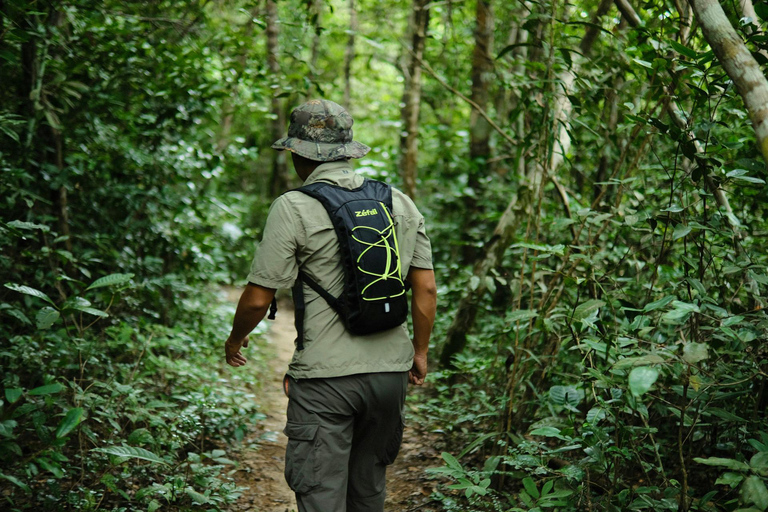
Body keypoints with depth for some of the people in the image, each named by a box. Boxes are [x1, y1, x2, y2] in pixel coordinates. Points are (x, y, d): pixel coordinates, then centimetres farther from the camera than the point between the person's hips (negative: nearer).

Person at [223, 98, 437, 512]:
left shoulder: (293, 208, -9)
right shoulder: (400, 203, 6)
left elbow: (258, 299, -8)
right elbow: (426, 289, 7)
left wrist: (235, 340, 12)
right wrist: (420, 351, 20)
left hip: (325, 376, -5)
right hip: (390, 370, 6)